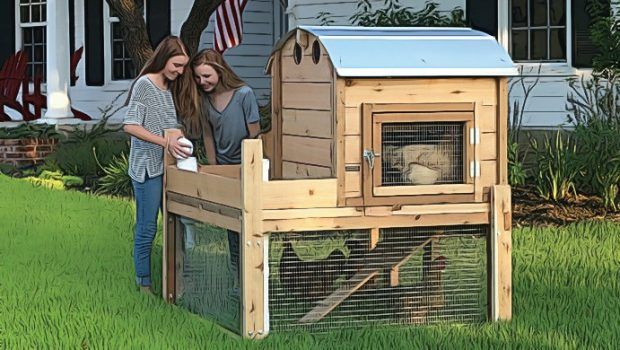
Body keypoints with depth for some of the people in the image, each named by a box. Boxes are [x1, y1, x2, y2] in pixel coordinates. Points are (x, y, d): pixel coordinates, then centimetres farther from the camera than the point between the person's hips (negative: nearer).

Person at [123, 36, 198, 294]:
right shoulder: (145, 84, -11)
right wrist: (165, 142, -23)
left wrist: (177, 134, -1)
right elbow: (130, 126, -17)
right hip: (147, 167, -7)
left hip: (169, 165, 7)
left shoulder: (171, 87, 12)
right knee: (147, 228, -2)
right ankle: (143, 283, 7)